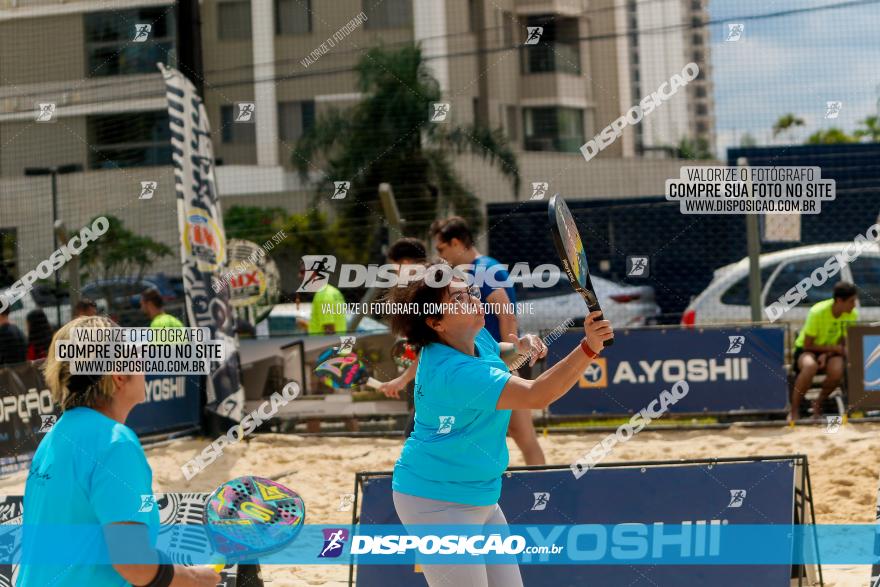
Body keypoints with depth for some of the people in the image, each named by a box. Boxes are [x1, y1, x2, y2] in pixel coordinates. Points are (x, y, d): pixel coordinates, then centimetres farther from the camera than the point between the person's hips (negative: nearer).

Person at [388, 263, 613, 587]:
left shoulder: (476, 338, 0)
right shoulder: (453, 372, -29)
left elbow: (493, 357, 27)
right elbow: (536, 395, -37)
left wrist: (519, 347, 3)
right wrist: (588, 348, -43)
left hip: (481, 497, 10)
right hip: (436, 502, -10)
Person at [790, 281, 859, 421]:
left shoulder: (852, 314, -11)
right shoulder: (817, 312, -24)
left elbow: (844, 343, -1)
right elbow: (807, 345, -17)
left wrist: (827, 355, -19)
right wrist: (832, 348, -19)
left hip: (830, 352, 4)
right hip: (806, 350, -4)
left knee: (837, 370, -33)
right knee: (810, 366, -40)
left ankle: (818, 404, -4)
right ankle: (794, 410, -23)